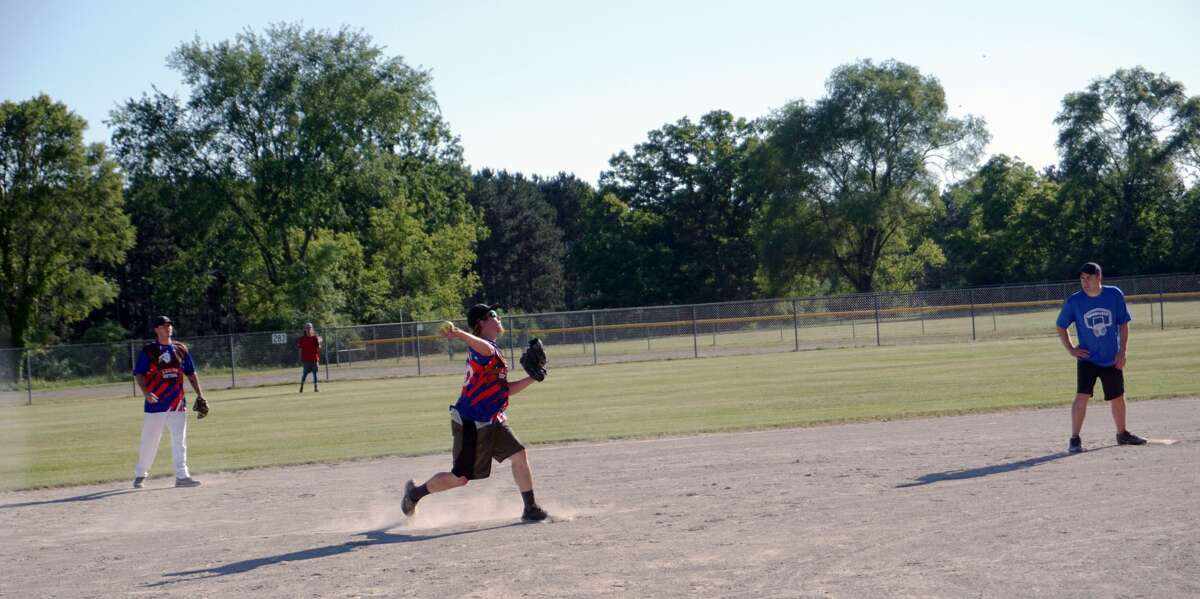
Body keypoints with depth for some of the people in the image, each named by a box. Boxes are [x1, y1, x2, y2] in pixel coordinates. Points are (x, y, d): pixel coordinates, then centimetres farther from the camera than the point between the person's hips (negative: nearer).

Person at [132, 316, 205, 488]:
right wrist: (146, 392, -21)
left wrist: (200, 395, 6)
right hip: (155, 402, -3)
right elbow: (139, 374, -5)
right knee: (149, 441, 3)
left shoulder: (181, 349, 10)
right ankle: (140, 475, 18)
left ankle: (181, 476, 1)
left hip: (177, 403, 3)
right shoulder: (148, 351, -2)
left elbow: (191, 373, 14)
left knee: (179, 440, 0)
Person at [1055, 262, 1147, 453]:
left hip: (1112, 360, 2)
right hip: (1087, 359, -2)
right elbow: (1061, 326, 5)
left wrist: (1122, 351, -4)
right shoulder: (1074, 301, -9)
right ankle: (1075, 439, -10)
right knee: (1082, 397, -16)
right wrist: (1070, 349, -5)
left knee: (1118, 399, 14)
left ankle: (1122, 434, 34)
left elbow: (1123, 323, 2)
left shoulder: (1115, 295, -6)